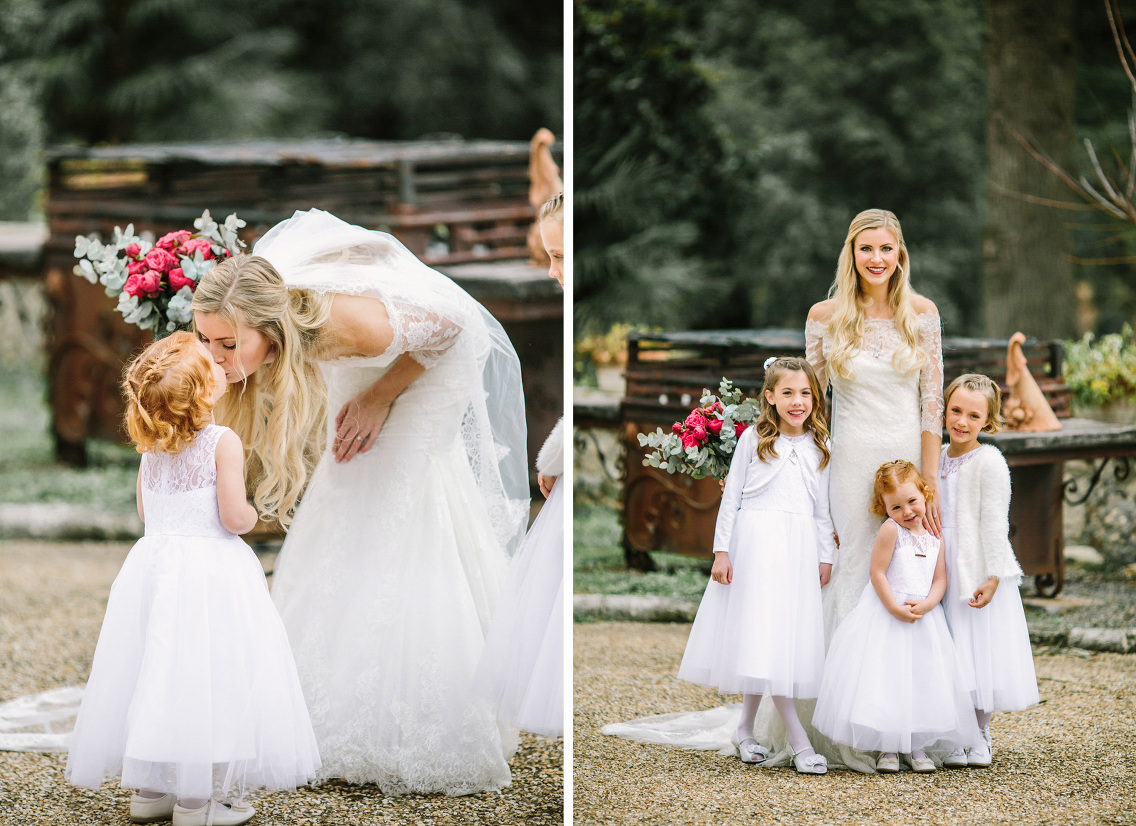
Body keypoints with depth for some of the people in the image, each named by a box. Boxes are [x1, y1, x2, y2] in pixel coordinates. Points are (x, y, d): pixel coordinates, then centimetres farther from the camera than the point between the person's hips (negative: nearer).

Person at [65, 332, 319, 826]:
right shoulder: (222, 443, -14)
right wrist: (251, 515, 4)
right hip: (209, 572, -7)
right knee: (204, 678, -4)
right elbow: (234, 516, -17)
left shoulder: (152, 448, 7)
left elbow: (145, 512, 14)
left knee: (160, 673, 13)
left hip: (155, 562, 7)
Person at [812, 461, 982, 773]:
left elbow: (940, 580, 4)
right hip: (886, 617, -5)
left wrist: (925, 605, -14)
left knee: (922, 682, 6)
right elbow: (877, 573, -13)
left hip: (924, 616, 5)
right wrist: (895, 608, -18)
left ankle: (917, 747, 16)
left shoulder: (933, 536, 5)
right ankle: (887, 748, 4)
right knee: (886, 683, -5)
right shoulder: (890, 530, -11)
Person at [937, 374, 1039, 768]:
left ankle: (979, 735, 13)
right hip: (943, 574, 6)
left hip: (980, 575, -6)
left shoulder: (989, 462, -11)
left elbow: (994, 524, -14)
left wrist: (992, 577, -17)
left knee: (981, 655, 0)